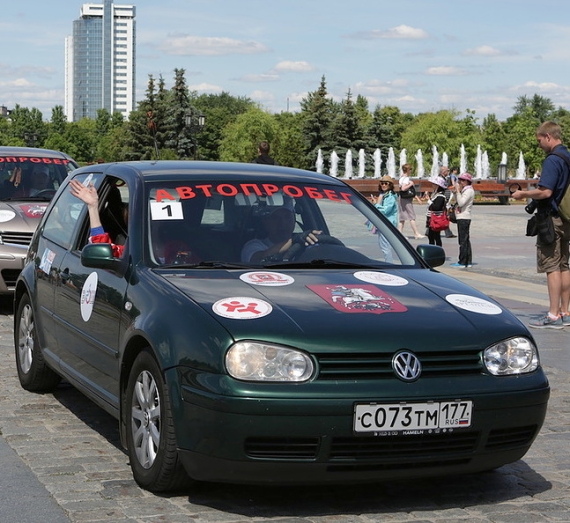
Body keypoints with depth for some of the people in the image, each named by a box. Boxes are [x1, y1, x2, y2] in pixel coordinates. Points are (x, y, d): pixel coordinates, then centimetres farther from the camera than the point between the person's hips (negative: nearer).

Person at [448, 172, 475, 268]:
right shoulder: (464, 190, 19)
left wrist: (458, 191, -18)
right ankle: (468, 261, 13)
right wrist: (454, 192, 7)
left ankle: (462, 262, -9)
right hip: (462, 218, 10)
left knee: (463, 240, -9)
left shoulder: (469, 191, -11)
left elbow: (461, 203, -23)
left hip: (464, 218, -10)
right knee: (465, 240, 11)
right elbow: (453, 201, 20)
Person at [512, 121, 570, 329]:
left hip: (551, 218, -9)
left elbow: (545, 191, -25)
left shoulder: (553, 160, -17)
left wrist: (523, 194, -10)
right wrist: (531, 195, 21)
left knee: (551, 266, -6)